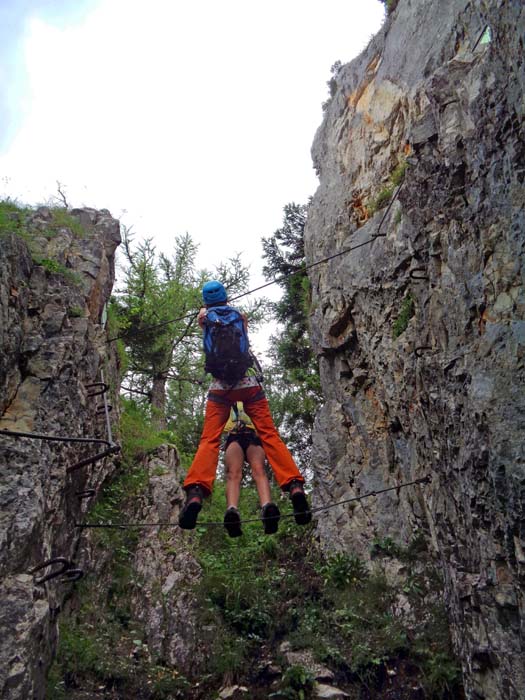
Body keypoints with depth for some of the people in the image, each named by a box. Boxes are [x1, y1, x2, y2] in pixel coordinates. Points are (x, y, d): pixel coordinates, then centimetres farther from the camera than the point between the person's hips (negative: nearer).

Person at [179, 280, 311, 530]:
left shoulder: (205, 319, 10)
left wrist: (206, 310, 56)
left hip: (220, 386, 0)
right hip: (248, 383, 1)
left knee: (209, 440, -5)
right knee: (269, 434, -5)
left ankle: (195, 492, -25)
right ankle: (294, 486, -18)